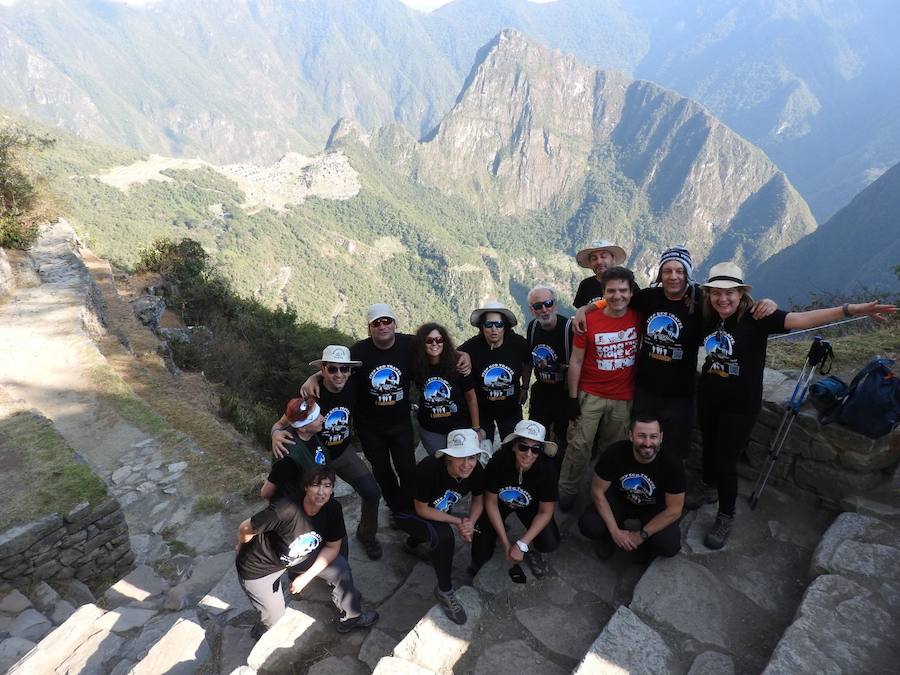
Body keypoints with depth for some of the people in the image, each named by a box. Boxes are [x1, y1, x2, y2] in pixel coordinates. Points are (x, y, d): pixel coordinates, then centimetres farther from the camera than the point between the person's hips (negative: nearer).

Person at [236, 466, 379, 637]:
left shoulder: (333, 509, -22)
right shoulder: (285, 510, -40)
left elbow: (333, 547, -8)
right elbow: (245, 529, -24)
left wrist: (307, 576, -17)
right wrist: (244, 549, -2)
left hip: (298, 556, 5)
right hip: (259, 566, -5)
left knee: (340, 568, -3)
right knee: (274, 614, 3)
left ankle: (350, 618, 19)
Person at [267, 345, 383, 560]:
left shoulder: (353, 387, -18)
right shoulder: (310, 395, -28)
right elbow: (281, 424, -20)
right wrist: (276, 434, -41)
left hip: (342, 452, 3)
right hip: (314, 457, -3)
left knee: (372, 492, -7)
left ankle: (366, 535, 21)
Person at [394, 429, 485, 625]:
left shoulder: (476, 469, -21)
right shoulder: (429, 469, -37)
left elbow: (478, 500, -3)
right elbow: (422, 510, -25)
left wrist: (470, 522, -22)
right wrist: (458, 521, -24)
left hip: (440, 512, 7)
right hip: (409, 512, -6)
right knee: (444, 536, -28)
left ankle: (413, 543, 27)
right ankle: (445, 591, -5)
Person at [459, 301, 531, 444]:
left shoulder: (518, 344, -17)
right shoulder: (471, 347, -25)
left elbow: (527, 364, 4)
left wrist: (524, 388, 7)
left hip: (511, 407, 1)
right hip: (481, 408, -1)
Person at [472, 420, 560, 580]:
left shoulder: (547, 468, -33)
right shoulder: (498, 461, -34)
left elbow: (545, 512, -19)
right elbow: (491, 502, -19)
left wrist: (521, 545, -24)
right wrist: (506, 544, -18)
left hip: (529, 505, 1)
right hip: (500, 502, -1)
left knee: (550, 544, -22)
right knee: (480, 557, -11)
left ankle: (530, 548, 12)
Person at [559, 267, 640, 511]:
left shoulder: (638, 318, -3)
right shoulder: (589, 321, -9)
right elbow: (575, 361, -5)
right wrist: (572, 398, -8)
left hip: (623, 399, 2)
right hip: (590, 396, -2)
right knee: (579, 445, 0)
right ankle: (566, 492, 17)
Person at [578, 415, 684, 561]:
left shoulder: (672, 465, -29)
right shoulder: (615, 453, -30)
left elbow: (674, 510, -18)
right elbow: (597, 491, -17)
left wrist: (641, 535, -17)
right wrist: (615, 531, -20)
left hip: (655, 507, 0)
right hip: (619, 498, 0)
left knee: (669, 546, -26)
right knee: (588, 525, -25)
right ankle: (610, 537, 10)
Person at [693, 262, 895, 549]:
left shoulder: (756, 317, -17)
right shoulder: (707, 318, -4)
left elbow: (799, 319, -30)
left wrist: (849, 309, -41)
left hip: (740, 405, -4)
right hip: (708, 398, 5)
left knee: (725, 459, 2)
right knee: (709, 446, 22)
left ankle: (726, 517, 24)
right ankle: (708, 489, 49)